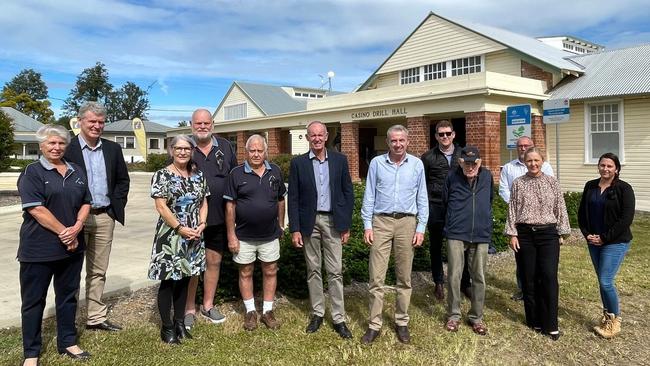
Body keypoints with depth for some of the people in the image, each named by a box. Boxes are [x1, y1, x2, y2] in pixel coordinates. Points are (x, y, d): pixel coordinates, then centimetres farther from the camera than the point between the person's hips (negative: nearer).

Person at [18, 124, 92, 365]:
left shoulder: (76, 171, 10)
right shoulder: (32, 172, -6)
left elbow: (85, 203, 9)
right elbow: (36, 209, -15)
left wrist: (76, 228, -8)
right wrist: (63, 232, -15)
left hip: (72, 246, 5)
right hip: (39, 248, -5)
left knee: (68, 296, 14)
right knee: (33, 299, 6)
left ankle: (67, 342, 27)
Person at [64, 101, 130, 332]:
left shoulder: (113, 149, 8)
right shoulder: (67, 148, -6)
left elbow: (123, 180, 14)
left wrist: (117, 205, 3)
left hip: (105, 217, 4)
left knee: (98, 271, 12)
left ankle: (96, 318, 22)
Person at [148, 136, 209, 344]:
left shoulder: (198, 175, 9)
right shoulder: (162, 175, -7)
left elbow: (203, 202, 11)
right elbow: (161, 206, -12)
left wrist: (201, 224, -5)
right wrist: (180, 228, -17)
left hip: (193, 236, 5)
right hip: (170, 236, -5)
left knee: (184, 279, 13)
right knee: (168, 280, 1)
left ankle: (179, 322, 25)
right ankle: (167, 327, 13)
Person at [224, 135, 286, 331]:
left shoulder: (275, 171, 2)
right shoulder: (237, 174, -6)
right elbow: (230, 206, -6)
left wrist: (281, 226, 9)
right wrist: (231, 235, -8)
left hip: (270, 235, 2)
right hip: (244, 236, -2)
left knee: (270, 272, 9)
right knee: (246, 273, 10)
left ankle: (267, 311, 24)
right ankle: (250, 312, 26)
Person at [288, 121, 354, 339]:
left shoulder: (340, 160, 2)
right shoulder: (298, 163, 0)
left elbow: (348, 193, 4)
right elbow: (293, 198, 0)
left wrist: (346, 225, 1)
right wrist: (294, 229, -4)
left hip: (333, 221, 0)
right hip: (309, 222, 1)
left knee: (335, 271, 1)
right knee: (313, 270, 10)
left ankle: (338, 318, 10)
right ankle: (317, 313, 24)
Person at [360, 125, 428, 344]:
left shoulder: (416, 164, 4)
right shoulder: (377, 163, 2)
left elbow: (422, 198, 6)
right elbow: (369, 196, 3)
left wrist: (421, 228, 0)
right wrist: (367, 225, -2)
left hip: (407, 222, 1)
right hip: (381, 221, -1)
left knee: (404, 278, 9)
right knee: (376, 277, -1)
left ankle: (402, 323, 22)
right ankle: (374, 324, 10)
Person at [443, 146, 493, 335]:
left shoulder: (487, 177, 5)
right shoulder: (452, 177, -2)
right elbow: (445, 201, 12)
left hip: (481, 234, 2)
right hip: (456, 234, -2)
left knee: (479, 277, 8)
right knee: (454, 276, -1)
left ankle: (476, 317, 21)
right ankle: (453, 315, 15)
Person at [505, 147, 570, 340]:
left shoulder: (552, 182, 4)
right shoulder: (518, 183, 3)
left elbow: (560, 209, 7)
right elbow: (512, 210, 3)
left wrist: (561, 233, 4)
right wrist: (512, 234, -2)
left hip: (548, 234, 0)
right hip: (524, 234, 0)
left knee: (549, 277, -7)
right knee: (528, 279, 5)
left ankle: (550, 324, 4)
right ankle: (534, 320, 19)